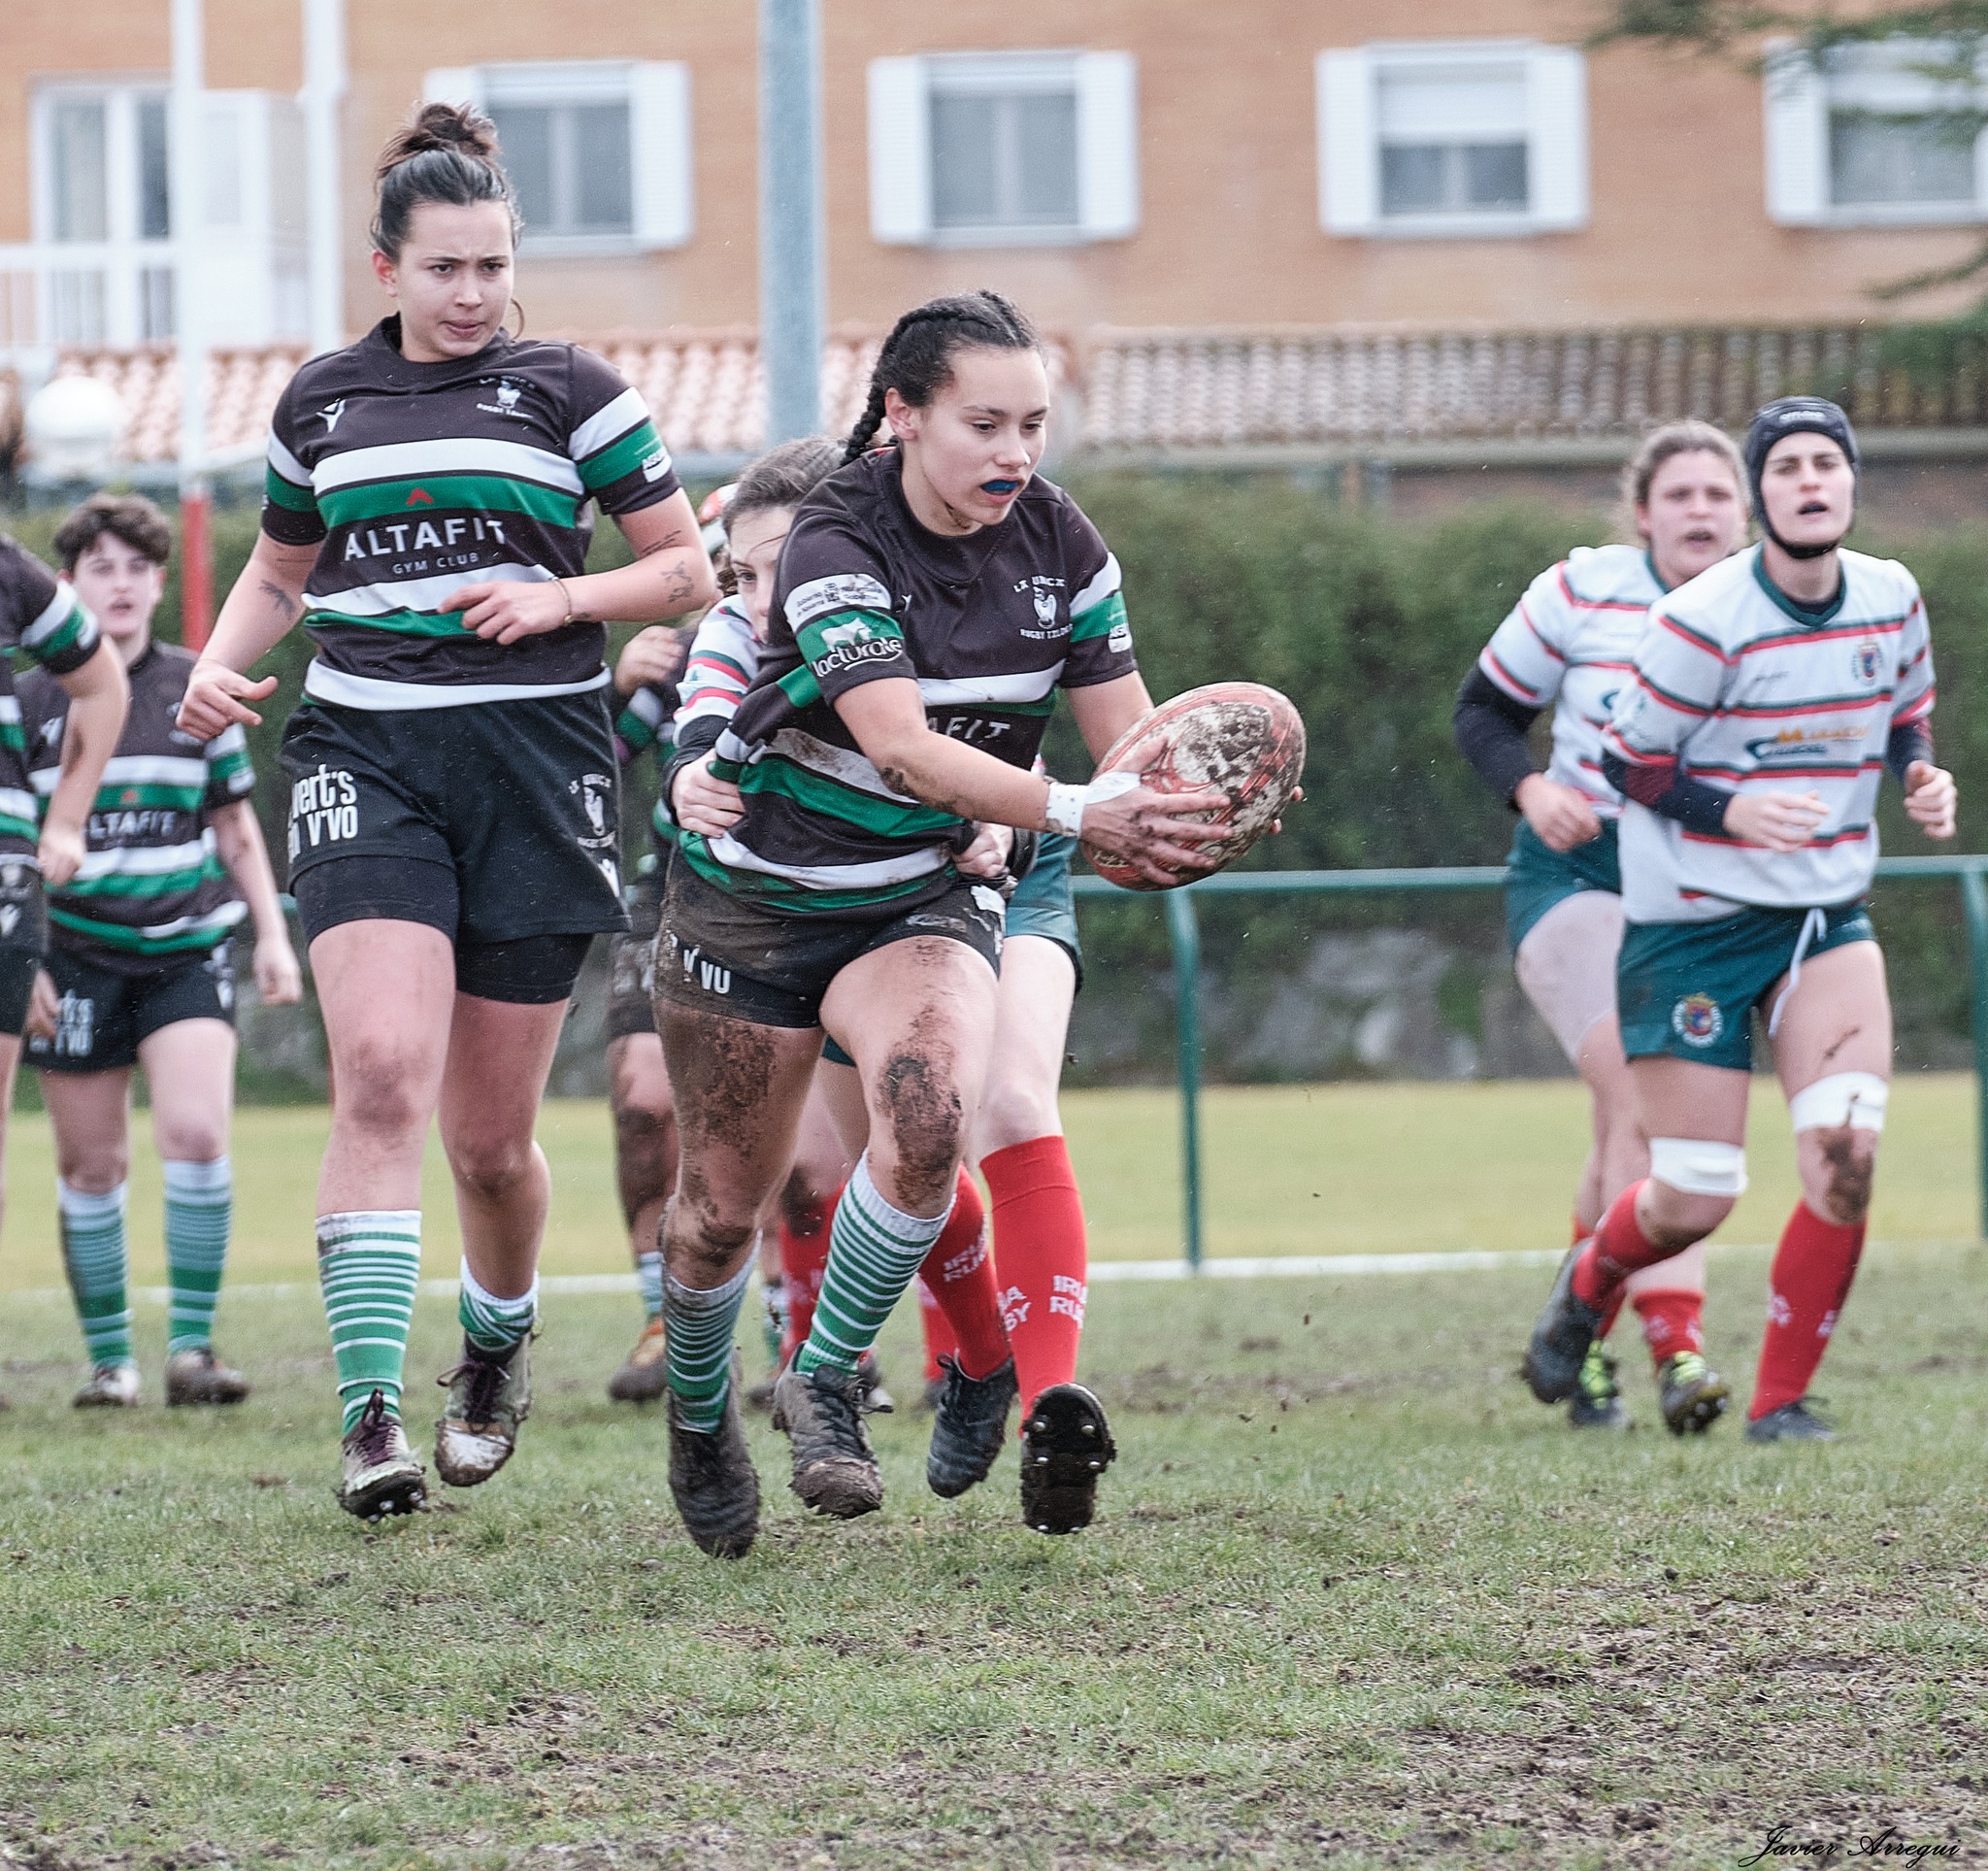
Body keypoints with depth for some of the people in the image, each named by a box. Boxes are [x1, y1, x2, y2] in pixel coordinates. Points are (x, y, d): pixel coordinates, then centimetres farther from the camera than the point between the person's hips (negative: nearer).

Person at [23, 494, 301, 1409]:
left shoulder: (197, 692, 7)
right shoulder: (31, 701, 3)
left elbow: (236, 827, 15)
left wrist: (272, 935, 9)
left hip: (186, 948, 0)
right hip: (77, 954, 0)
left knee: (195, 1132, -18)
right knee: (91, 1164, 2)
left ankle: (191, 1347, -12)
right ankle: (109, 1359, 13)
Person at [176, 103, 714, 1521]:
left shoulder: (569, 392, 4)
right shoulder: (322, 403, 11)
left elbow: (688, 574, 6)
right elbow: (279, 570, 26)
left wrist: (561, 599, -11)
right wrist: (220, 666, 7)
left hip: (535, 766, -1)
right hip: (366, 758, 1)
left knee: (492, 1137, 4)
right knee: (383, 1072, -22)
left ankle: (498, 1351, 36)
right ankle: (373, 1415, -24)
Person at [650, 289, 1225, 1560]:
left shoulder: (1059, 541, -7)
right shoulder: (836, 545, -24)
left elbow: (1125, 730, -4)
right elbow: (903, 747, -35)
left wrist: (1164, 819, -28)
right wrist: (1078, 813, -47)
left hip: (927, 894, 3)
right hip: (758, 892, -3)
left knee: (933, 1111, -28)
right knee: (726, 1202, 5)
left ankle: (826, 1381, -8)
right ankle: (700, 1411, 36)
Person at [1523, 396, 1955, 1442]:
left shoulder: (1893, 601, 0)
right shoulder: (1703, 623, -17)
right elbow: (1628, 762, -9)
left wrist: (1923, 781, -4)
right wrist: (1733, 812, -23)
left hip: (1827, 914, 4)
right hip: (1693, 922, -4)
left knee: (1848, 1154, -18)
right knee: (1693, 1204, -2)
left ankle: (1781, 1400, -1)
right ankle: (1587, 1283, 35)